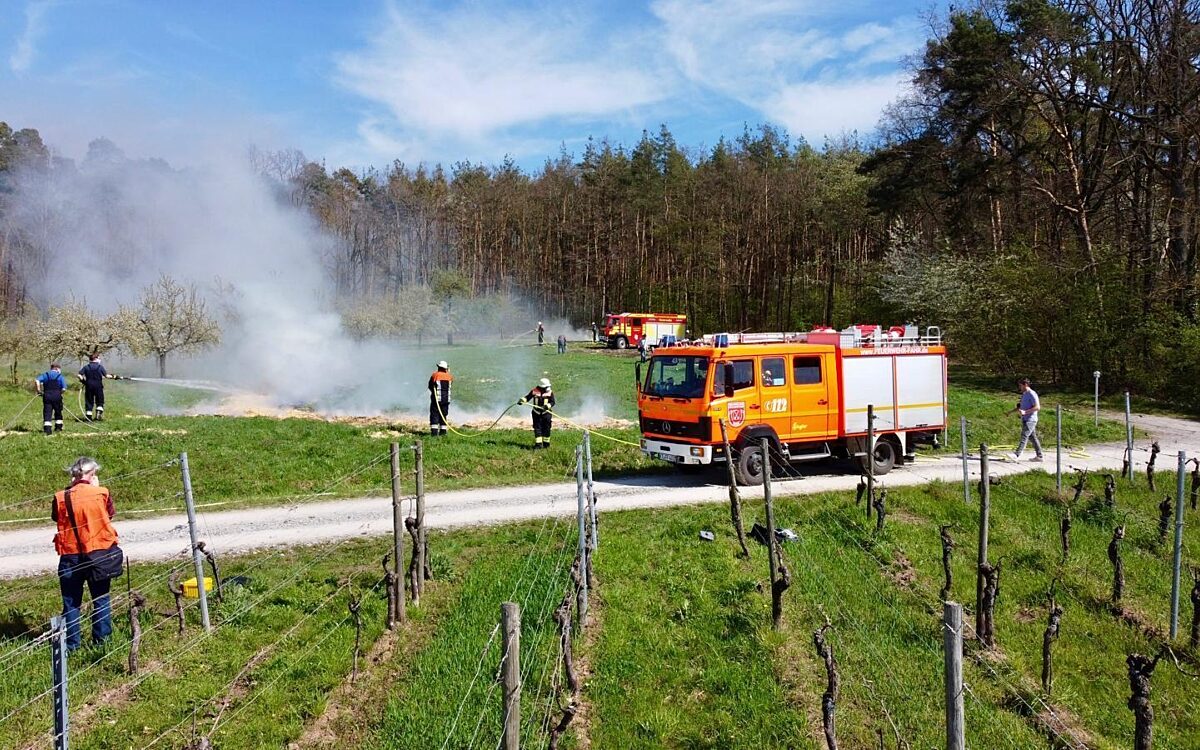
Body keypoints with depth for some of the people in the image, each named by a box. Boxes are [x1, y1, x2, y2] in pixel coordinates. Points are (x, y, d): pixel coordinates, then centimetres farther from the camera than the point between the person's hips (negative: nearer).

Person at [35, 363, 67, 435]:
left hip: (47, 396, 1)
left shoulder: (45, 375, 11)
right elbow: (64, 389, -5)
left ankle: (47, 429, -9)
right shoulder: (60, 376, 4)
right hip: (57, 396, -1)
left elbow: (37, 381, -7)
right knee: (58, 412, 17)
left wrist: (39, 390, 1)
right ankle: (58, 427, 23)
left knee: (47, 413, 1)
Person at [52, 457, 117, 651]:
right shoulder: (102, 493, -8)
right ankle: (102, 639, 15)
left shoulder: (61, 498, -6)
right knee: (101, 598, 12)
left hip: (70, 555, 0)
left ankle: (71, 643, 14)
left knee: (71, 601, 11)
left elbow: (55, 517, 11)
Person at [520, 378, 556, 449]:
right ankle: (538, 444, 4)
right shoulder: (535, 391, -5)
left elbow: (553, 402, -9)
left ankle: (546, 443, 20)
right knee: (537, 429, 0)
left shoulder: (550, 392, -6)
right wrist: (522, 400, -15)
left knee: (546, 429, 5)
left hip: (546, 413, -1)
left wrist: (547, 406, -26)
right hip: (537, 413, 1)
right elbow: (528, 397, 4)